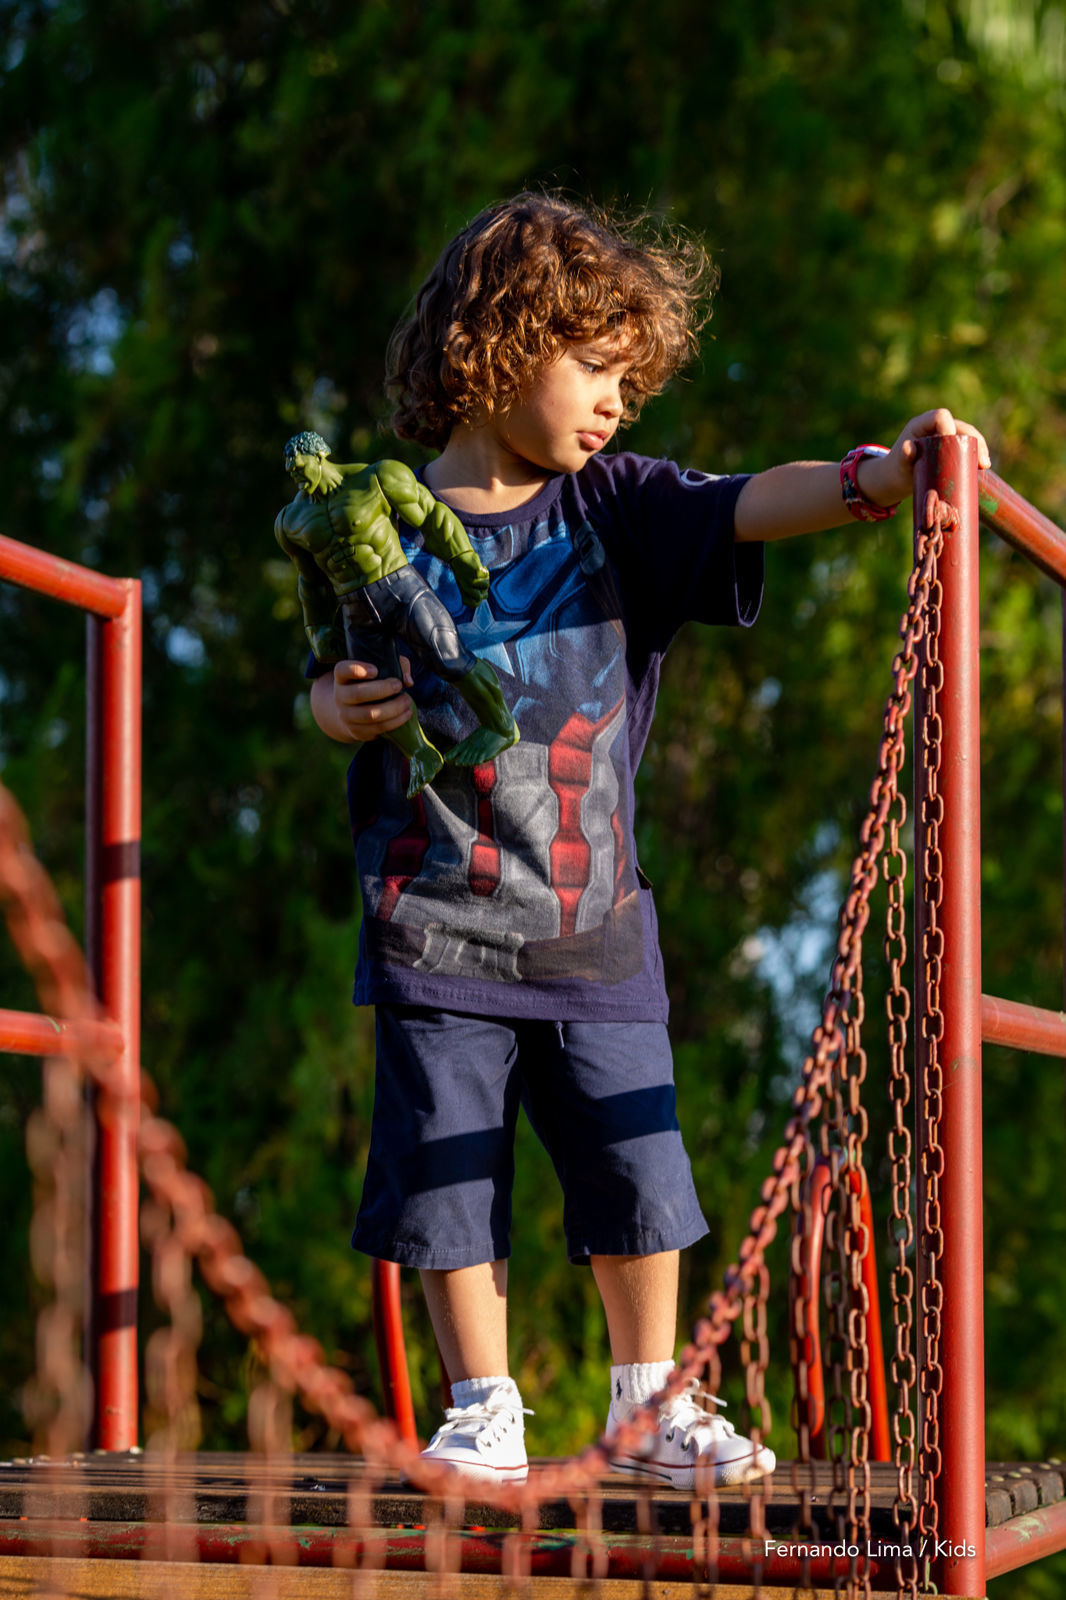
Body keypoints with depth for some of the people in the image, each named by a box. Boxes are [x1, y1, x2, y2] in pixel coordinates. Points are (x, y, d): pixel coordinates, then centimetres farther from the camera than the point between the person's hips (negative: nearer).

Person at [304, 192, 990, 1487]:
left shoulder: (615, 509, 4)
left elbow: (751, 506, -12)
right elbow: (337, 689, 11)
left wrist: (881, 473, -28)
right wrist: (335, 709, -12)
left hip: (593, 921, 2)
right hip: (440, 927, -1)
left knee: (635, 1174, 3)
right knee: (449, 1176, 2)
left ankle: (651, 1412, 19)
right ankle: (483, 1414, 17)